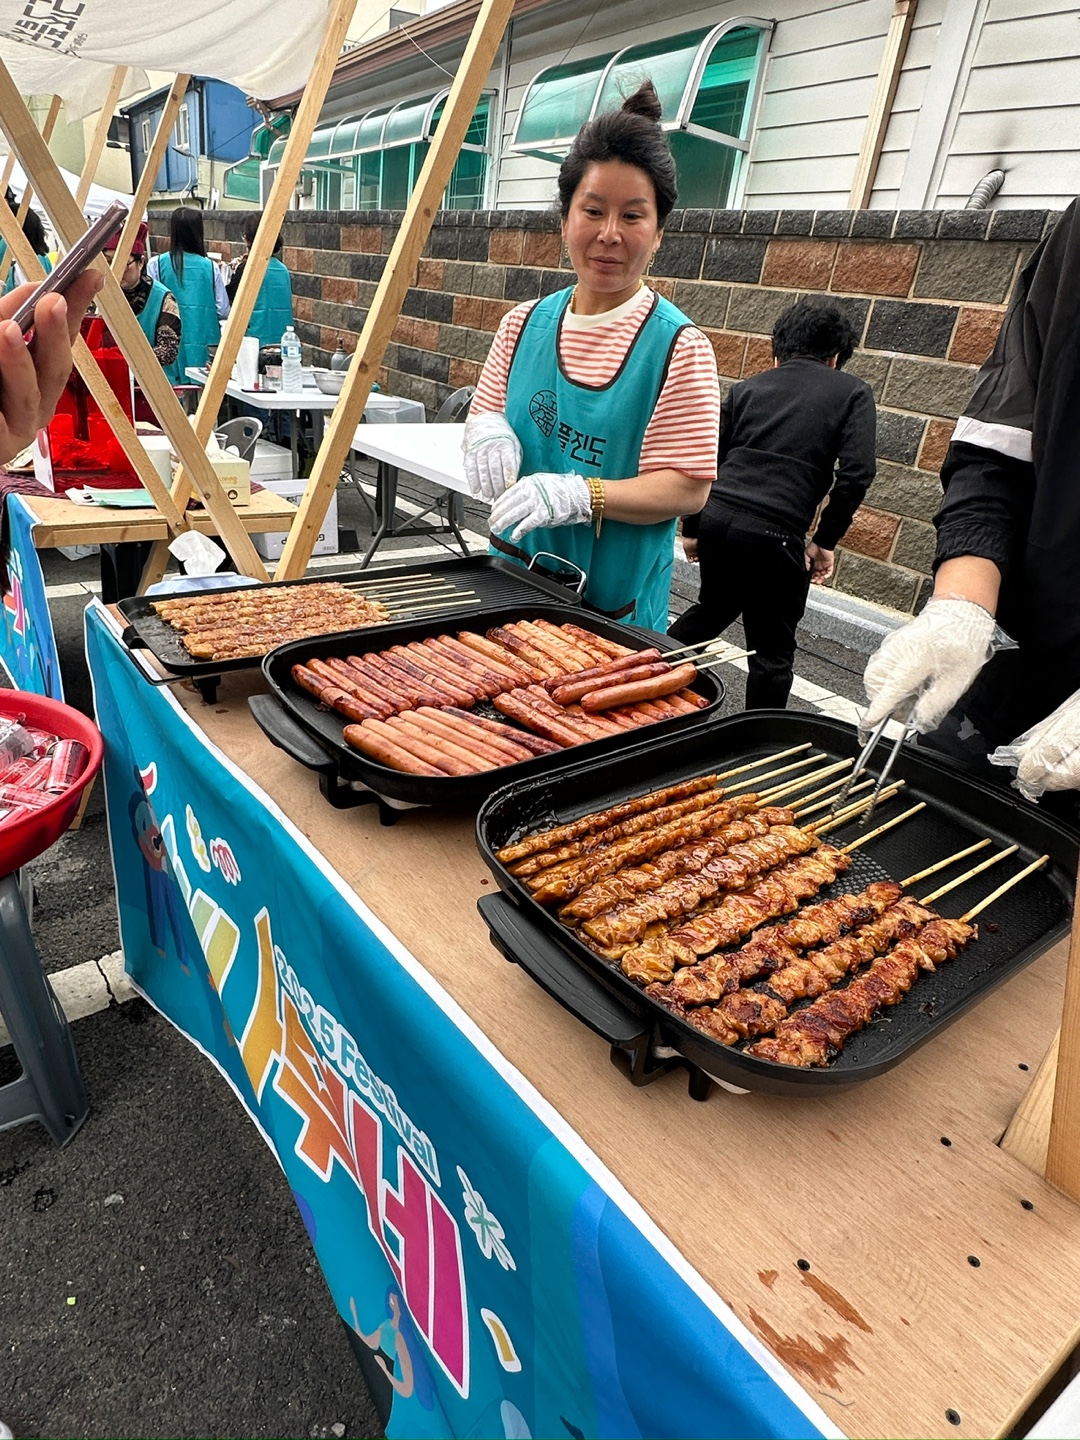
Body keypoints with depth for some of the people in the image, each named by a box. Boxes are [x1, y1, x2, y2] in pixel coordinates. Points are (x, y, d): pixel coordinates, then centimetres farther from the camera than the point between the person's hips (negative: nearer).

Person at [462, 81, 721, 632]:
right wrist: (485, 430, -11)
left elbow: (687, 487, -14)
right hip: (511, 574, 5)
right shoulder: (524, 324, 4)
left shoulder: (678, 348, -11)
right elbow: (485, 412, 15)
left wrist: (578, 494, -28)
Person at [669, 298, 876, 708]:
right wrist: (825, 541, 5)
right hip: (775, 535, -4)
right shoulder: (852, 393, 9)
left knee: (714, 607, 31)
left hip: (716, 518, 5)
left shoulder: (748, 388, 18)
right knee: (773, 651, 10)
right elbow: (855, 474, -4)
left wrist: (691, 528, 23)